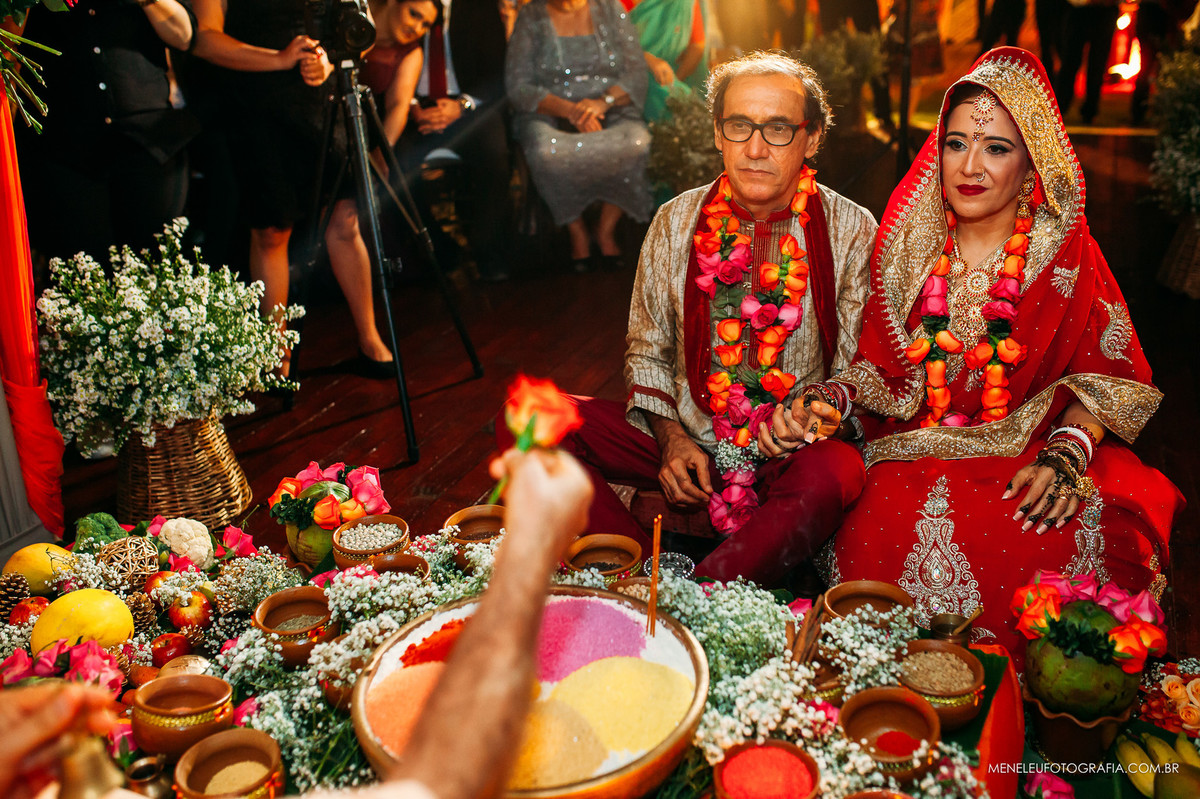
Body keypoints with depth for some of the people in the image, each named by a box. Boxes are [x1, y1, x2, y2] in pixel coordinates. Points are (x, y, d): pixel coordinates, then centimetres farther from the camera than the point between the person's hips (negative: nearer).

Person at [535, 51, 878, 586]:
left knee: (836, 473, -38)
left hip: (794, 453, -2)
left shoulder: (850, 231, -2)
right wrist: (671, 437, -5)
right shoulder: (676, 222, 4)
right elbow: (648, 351, 11)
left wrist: (825, 407, -21)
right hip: (685, 441, 2)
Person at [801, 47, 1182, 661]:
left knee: (1070, 536, -31)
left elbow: (1105, 375, -1)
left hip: (1030, 452, -1)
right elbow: (876, 368, 11)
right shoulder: (913, 249, 8)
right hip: (913, 450, 1)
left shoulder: (1066, 258, 3)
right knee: (886, 526, -30)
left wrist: (1066, 453, -18)